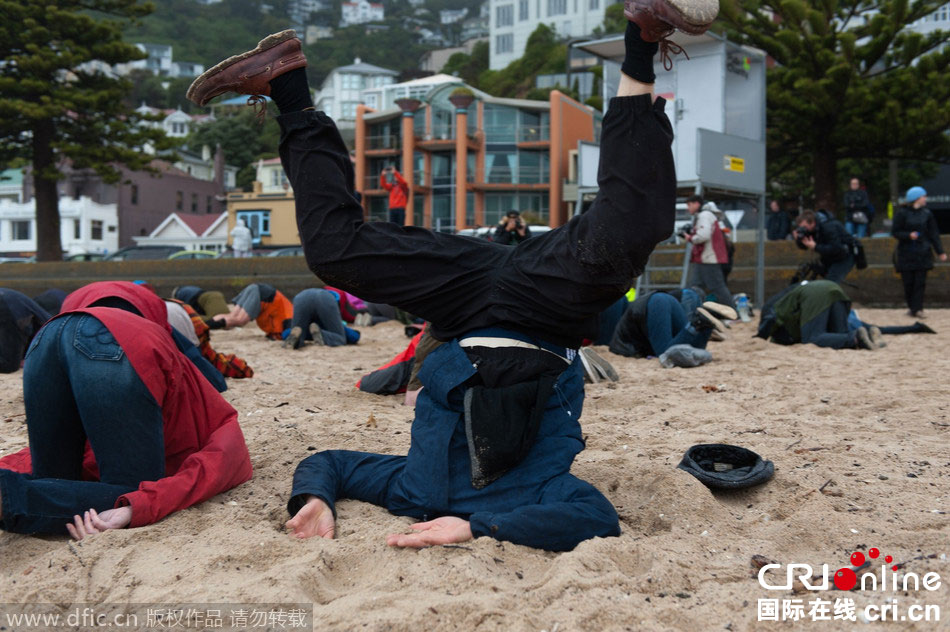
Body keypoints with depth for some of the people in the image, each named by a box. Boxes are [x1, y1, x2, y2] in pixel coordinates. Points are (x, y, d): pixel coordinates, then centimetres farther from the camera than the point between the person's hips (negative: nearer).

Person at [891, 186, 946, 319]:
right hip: (906, 254, -2)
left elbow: (933, 234, 8)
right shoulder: (902, 213, -3)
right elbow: (895, 232, -2)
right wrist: (909, 235, -19)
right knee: (908, 282, 1)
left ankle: (917, 309, -3)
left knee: (920, 282, -4)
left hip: (923, 253, 2)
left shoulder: (926, 213, 6)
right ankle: (911, 306, 17)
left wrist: (940, 251, 3)